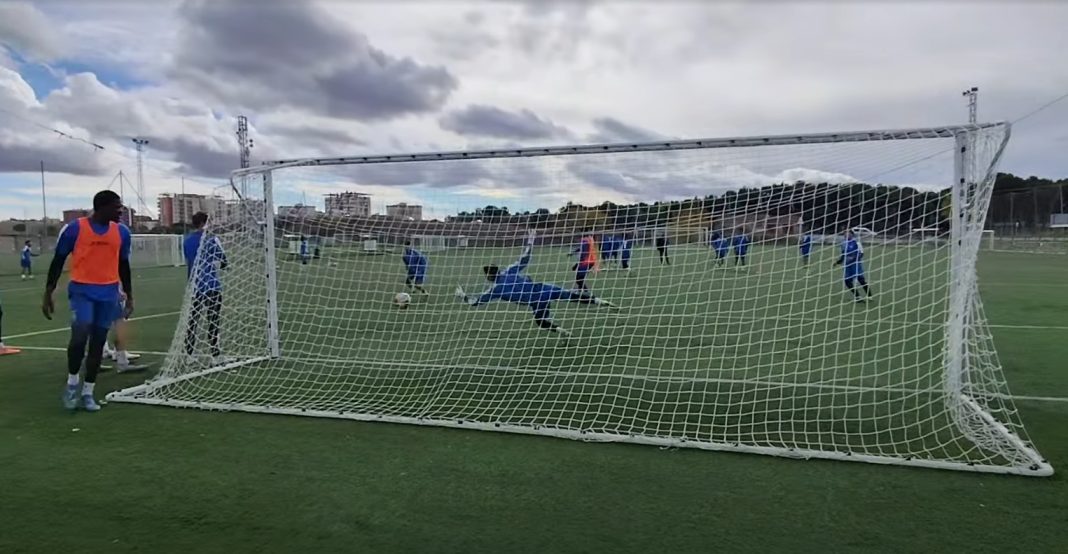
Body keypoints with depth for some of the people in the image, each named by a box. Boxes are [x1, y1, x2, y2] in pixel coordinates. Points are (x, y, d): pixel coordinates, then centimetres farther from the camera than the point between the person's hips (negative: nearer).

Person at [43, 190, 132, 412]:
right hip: (82, 290, -3)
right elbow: (58, 261, 1)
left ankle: (88, 392, 16)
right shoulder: (75, 228, -7)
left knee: (98, 341, 6)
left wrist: (129, 296, 16)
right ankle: (72, 383, 6)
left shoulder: (122, 232, 4)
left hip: (109, 294, 4)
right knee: (80, 333, -19)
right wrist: (48, 293, 0)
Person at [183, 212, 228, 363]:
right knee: (213, 321, -2)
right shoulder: (211, 239, -9)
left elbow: (188, 261, 18)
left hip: (194, 286, 6)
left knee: (193, 320, 11)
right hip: (211, 286, -6)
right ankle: (215, 356, 1)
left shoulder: (187, 240, 9)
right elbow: (223, 262, -9)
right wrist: (217, 264, 11)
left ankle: (189, 354, 14)